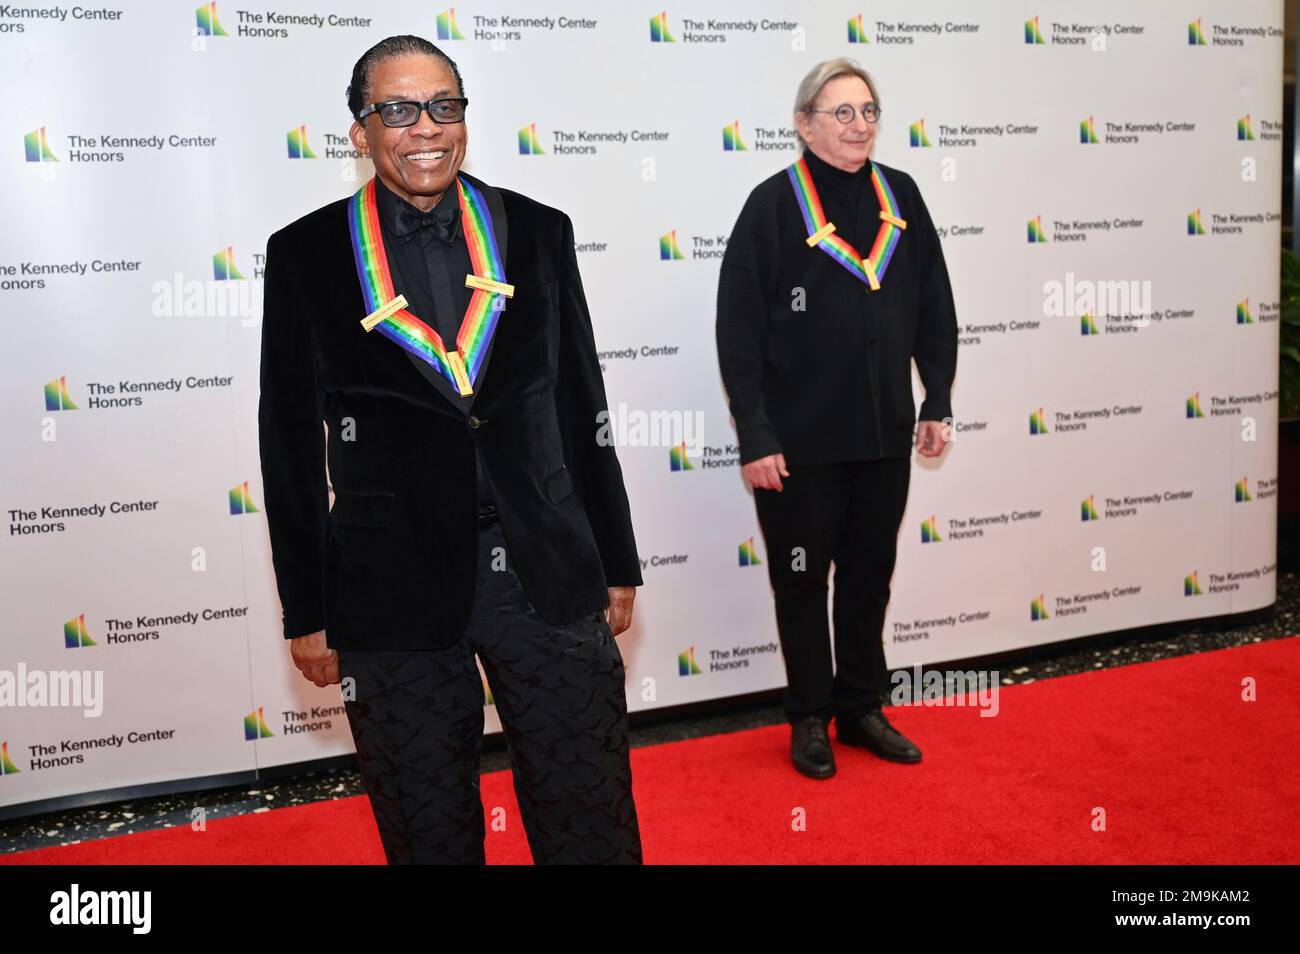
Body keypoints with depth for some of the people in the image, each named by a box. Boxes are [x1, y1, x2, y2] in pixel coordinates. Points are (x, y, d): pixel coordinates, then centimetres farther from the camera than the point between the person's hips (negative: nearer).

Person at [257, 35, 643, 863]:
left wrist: (617, 565, 10)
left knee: (593, 822, 10)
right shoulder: (307, 254, 0)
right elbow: (292, 445, 3)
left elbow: (583, 410, 9)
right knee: (430, 833, 14)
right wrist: (306, 610, 3)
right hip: (393, 591, -1)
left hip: (552, 578, 1)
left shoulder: (537, 232, 5)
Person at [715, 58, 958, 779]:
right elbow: (739, 329, -11)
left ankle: (861, 710, 33)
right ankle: (809, 720, 27)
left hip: (885, 435, 5)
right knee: (801, 580, 10)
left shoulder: (899, 197, 5)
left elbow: (934, 308, 11)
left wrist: (938, 403, 7)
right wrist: (755, 437, -14)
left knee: (869, 577, 16)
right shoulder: (774, 204, -9)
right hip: (800, 441, -4)